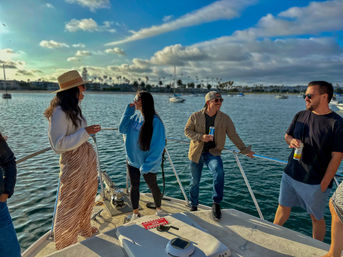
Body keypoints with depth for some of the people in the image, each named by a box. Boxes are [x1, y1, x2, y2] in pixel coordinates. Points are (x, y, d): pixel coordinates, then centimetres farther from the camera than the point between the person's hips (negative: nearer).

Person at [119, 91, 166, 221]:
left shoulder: (155, 121, -21)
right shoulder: (135, 116, -1)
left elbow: (158, 146, -21)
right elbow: (122, 129, -2)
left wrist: (146, 165, -21)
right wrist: (128, 109, -8)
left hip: (147, 163, -5)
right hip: (132, 160, 5)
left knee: (153, 186, 15)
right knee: (134, 186, 14)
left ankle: (158, 209, 40)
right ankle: (135, 212, 32)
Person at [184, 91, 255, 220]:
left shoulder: (225, 118, -1)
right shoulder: (196, 116, -4)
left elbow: (233, 136, 5)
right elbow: (187, 130, -1)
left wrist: (245, 150, 6)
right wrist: (201, 137, -17)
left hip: (213, 152, 0)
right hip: (196, 153, 1)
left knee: (219, 172, -30)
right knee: (195, 182, 11)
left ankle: (216, 204, -13)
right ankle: (193, 206, 36)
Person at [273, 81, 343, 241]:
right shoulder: (300, 116, 3)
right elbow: (287, 135, 14)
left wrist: (323, 184, -14)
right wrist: (291, 140, -11)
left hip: (315, 182, -4)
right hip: (290, 174, 5)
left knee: (316, 217, 14)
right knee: (283, 207, 18)